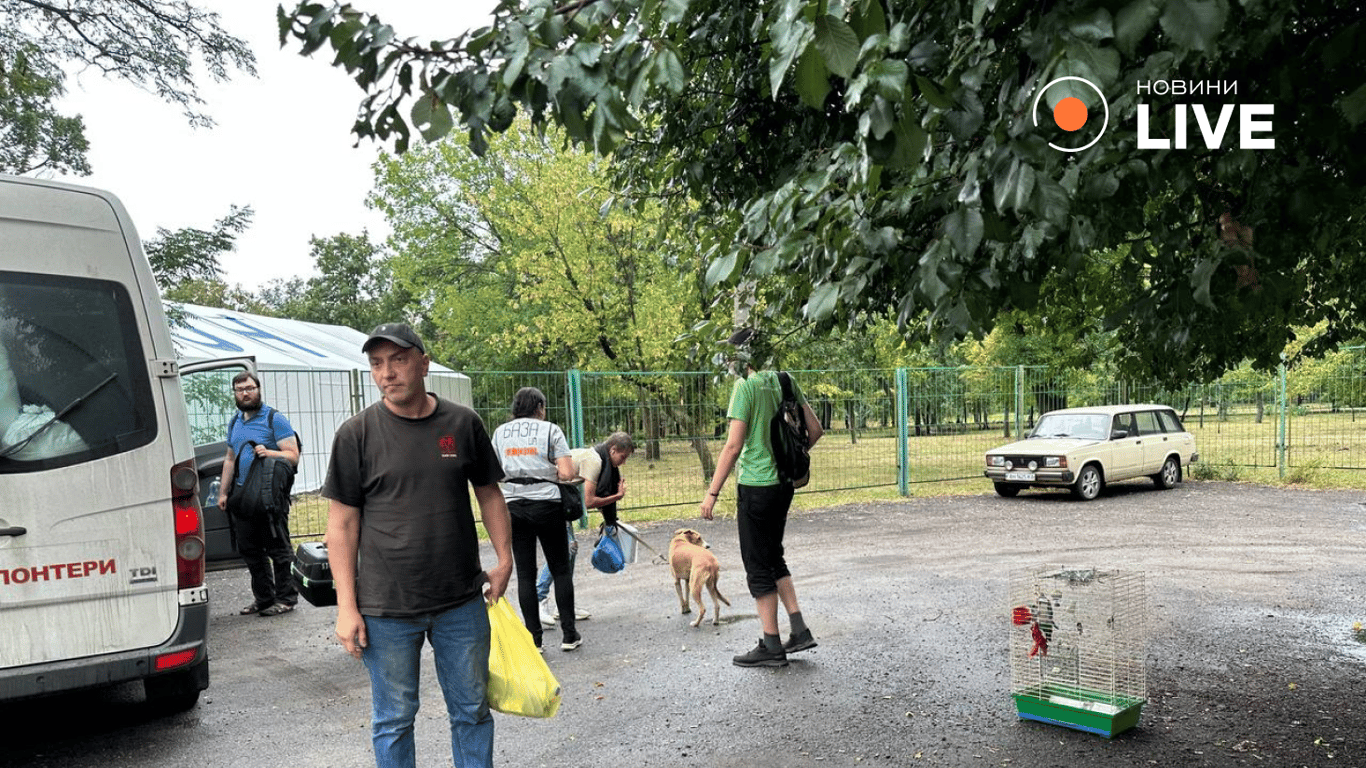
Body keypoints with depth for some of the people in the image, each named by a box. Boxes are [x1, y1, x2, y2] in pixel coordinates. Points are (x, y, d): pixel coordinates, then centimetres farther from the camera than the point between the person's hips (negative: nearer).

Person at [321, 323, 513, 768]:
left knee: (472, 712, 14)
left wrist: (504, 559, 6)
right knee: (393, 720, 12)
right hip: (386, 609, -2)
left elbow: (488, 493, 13)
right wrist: (347, 605, -6)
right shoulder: (357, 434, -4)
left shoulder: (463, 423, 1)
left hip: (462, 602, 2)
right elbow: (343, 523, -3)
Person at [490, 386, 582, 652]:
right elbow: (567, 473, -9)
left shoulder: (500, 432, 9)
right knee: (561, 570, 10)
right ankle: (569, 635, 13)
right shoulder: (550, 430, -2)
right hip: (546, 504, -3)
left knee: (525, 573, 8)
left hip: (513, 506, 3)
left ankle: (534, 638, 10)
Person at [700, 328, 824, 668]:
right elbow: (815, 430, 8)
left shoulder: (746, 387, -14)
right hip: (784, 483, 7)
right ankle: (799, 630, 18)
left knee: (758, 565, 3)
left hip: (756, 485, -7)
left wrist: (712, 492, -12)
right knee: (774, 557, 20)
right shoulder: (784, 382, 5)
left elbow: (733, 446, -18)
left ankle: (772, 646, 9)